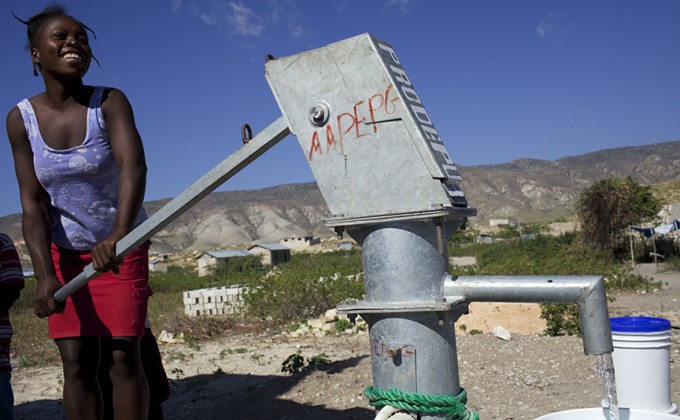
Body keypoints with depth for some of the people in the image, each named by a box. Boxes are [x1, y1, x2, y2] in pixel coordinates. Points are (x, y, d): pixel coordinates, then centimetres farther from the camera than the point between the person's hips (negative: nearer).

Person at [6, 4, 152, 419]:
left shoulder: (110, 102, -15)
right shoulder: (21, 119, -8)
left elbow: (133, 165, -31)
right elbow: (33, 202, -12)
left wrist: (119, 235, -48)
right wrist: (45, 275, -24)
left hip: (123, 244, -2)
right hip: (65, 250, 2)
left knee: (124, 357, -6)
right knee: (77, 362, 1)